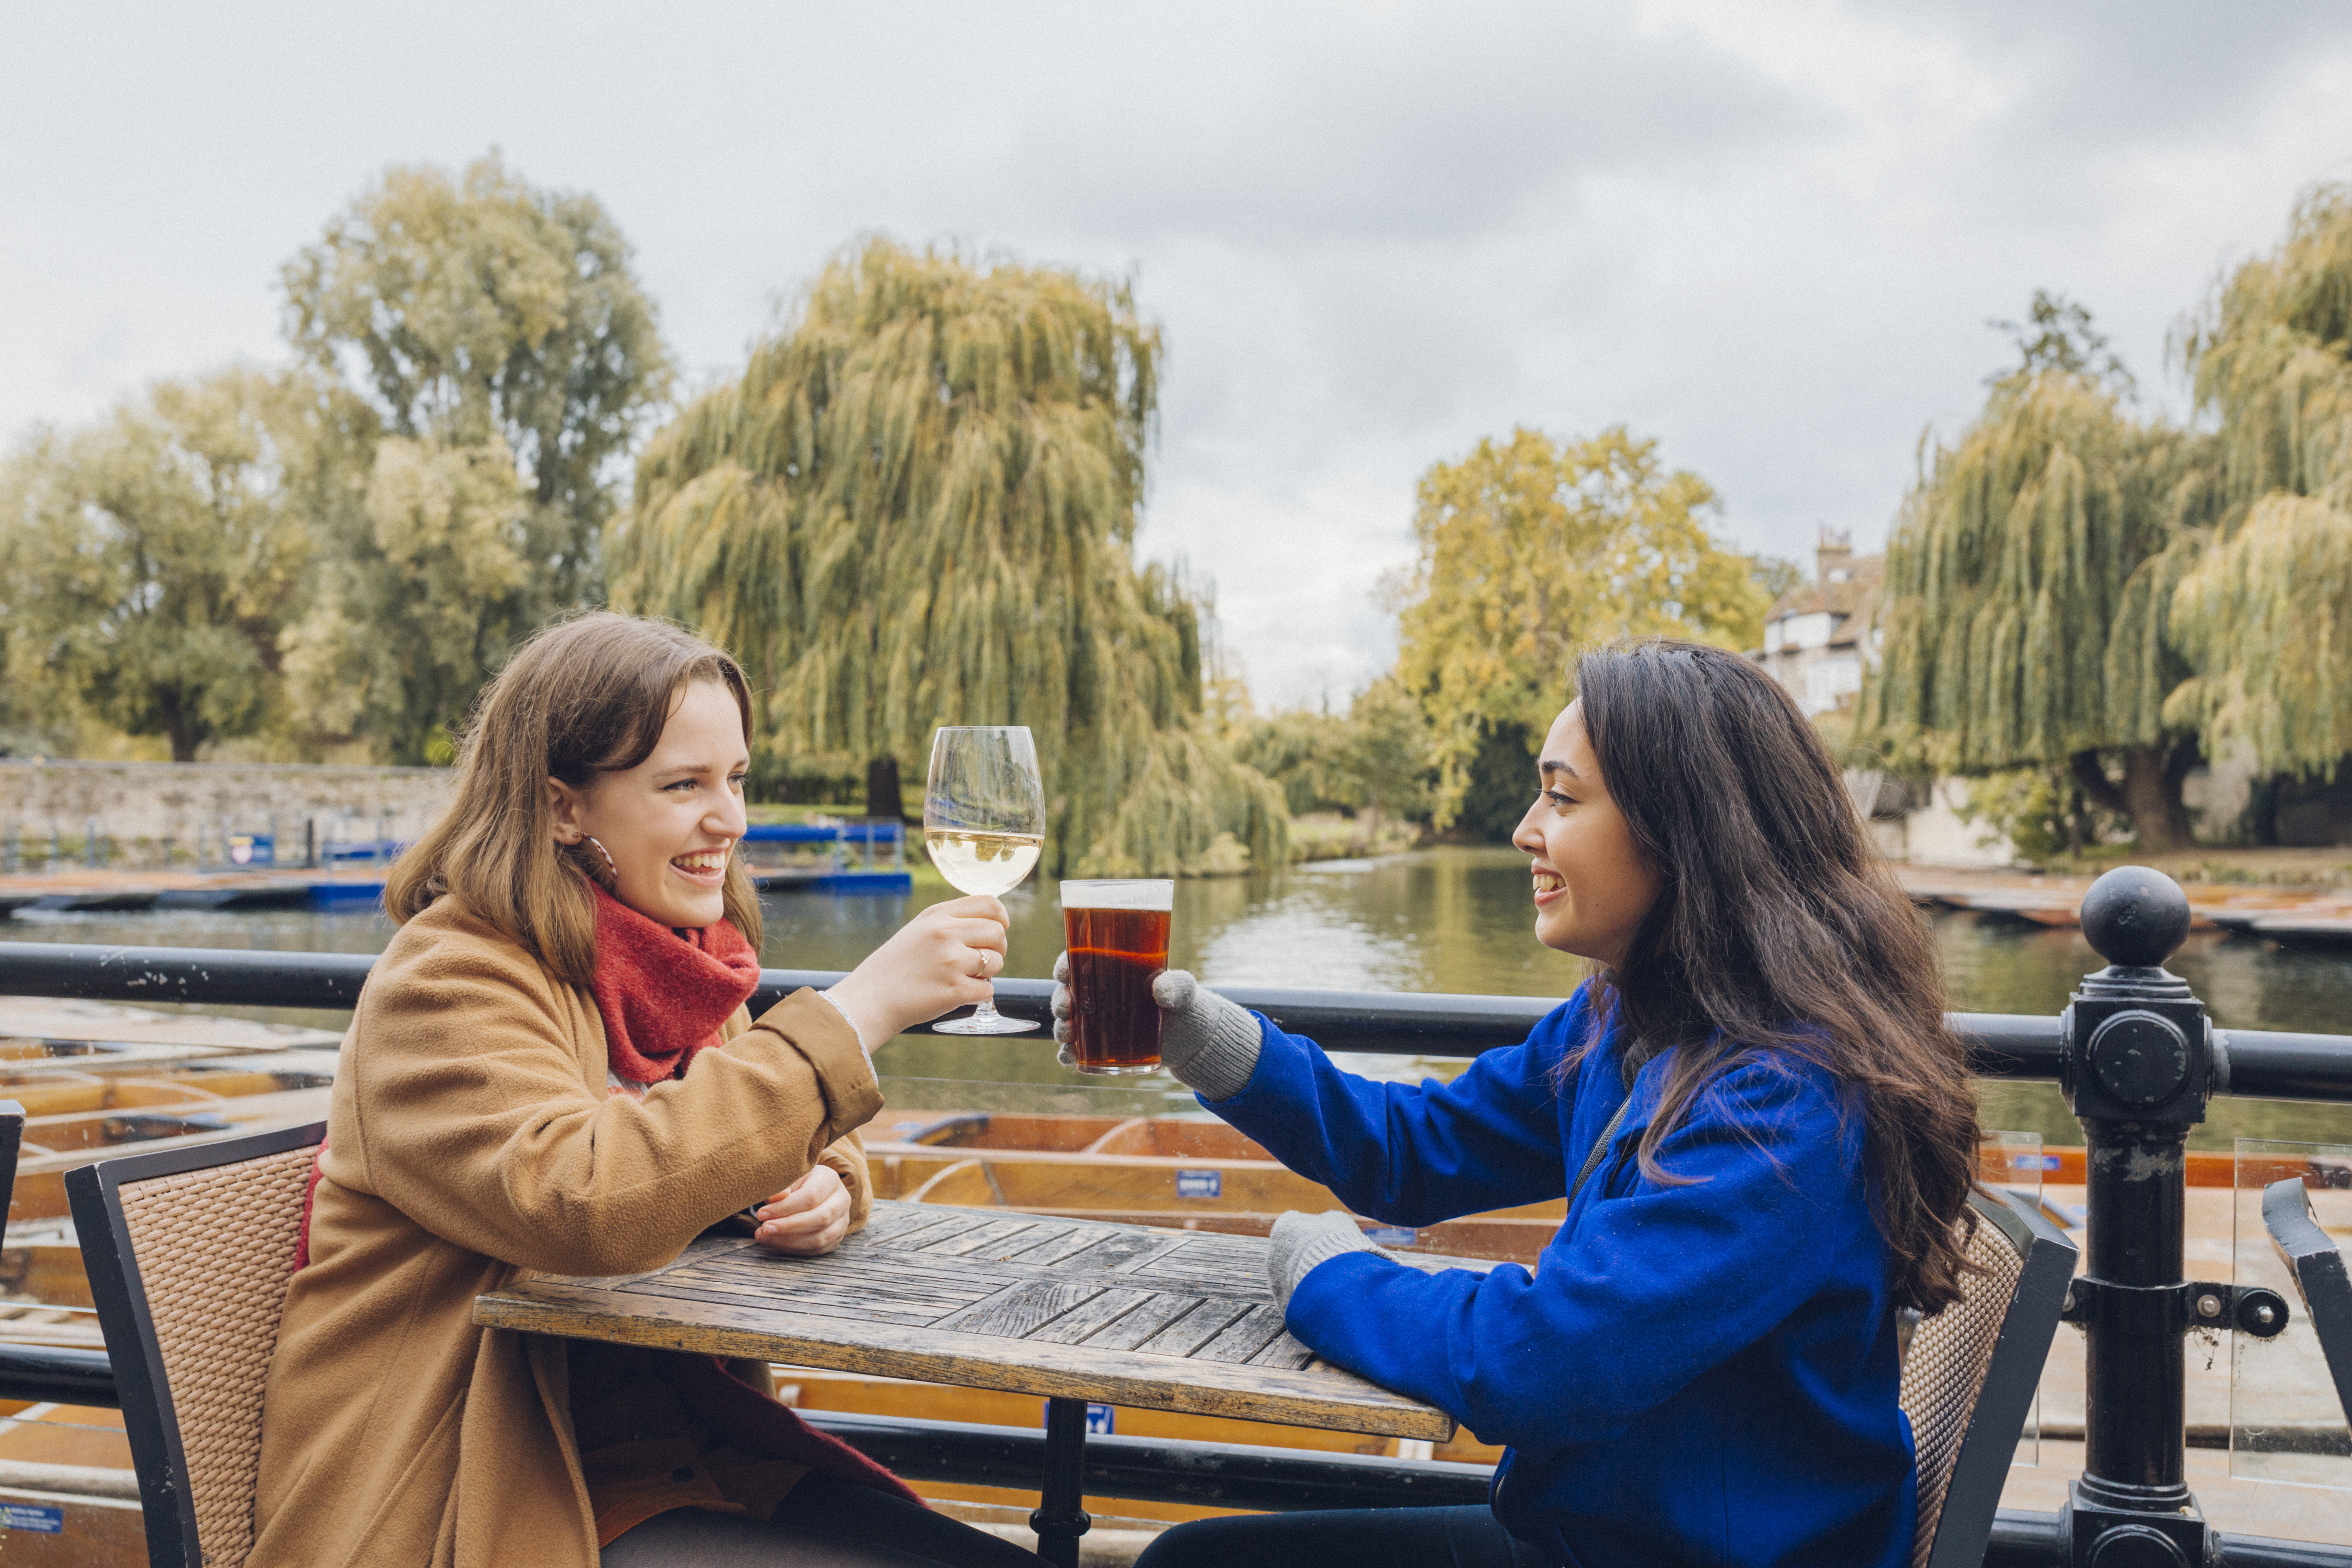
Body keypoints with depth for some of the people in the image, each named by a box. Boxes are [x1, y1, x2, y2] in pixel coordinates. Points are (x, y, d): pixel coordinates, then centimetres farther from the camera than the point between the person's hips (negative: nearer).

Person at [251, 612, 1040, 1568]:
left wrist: (827, 1189, -5)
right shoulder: (452, 976, -14)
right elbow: (583, 1202, -32)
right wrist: (857, 1009, -31)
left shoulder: (673, 966, 9)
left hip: (679, 1448, 7)